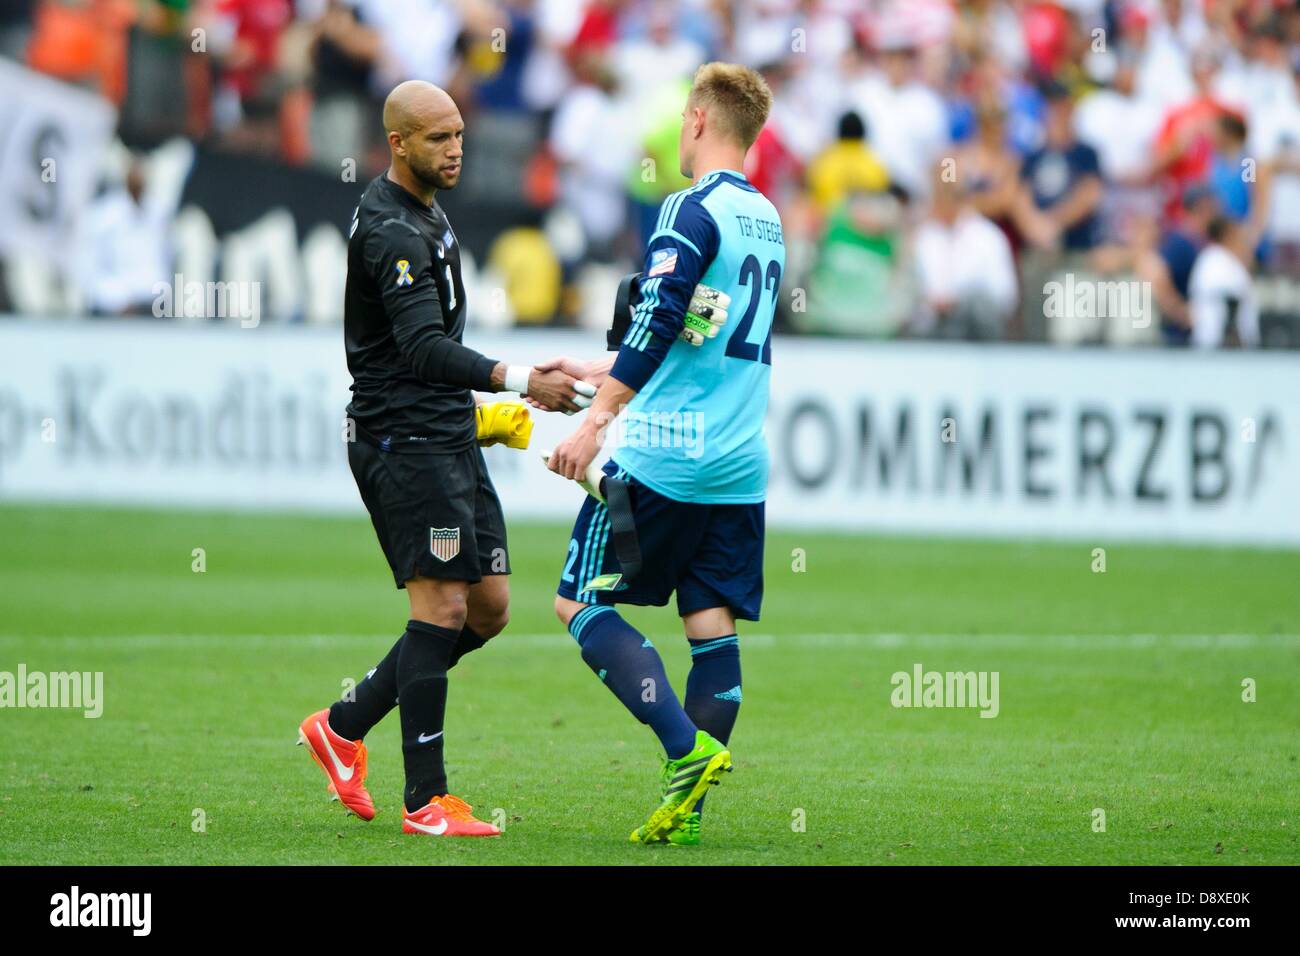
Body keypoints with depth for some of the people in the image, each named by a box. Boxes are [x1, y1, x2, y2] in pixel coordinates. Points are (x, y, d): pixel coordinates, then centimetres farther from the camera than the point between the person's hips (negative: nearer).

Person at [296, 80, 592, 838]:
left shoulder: (426, 213, 17)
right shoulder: (391, 229, -16)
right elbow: (424, 348, -28)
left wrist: (480, 403, 27)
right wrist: (517, 380, -37)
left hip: (451, 439, 10)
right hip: (404, 440, -10)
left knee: (488, 608, 8)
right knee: (442, 606, -11)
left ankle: (345, 727, 18)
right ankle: (426, 802, -8)